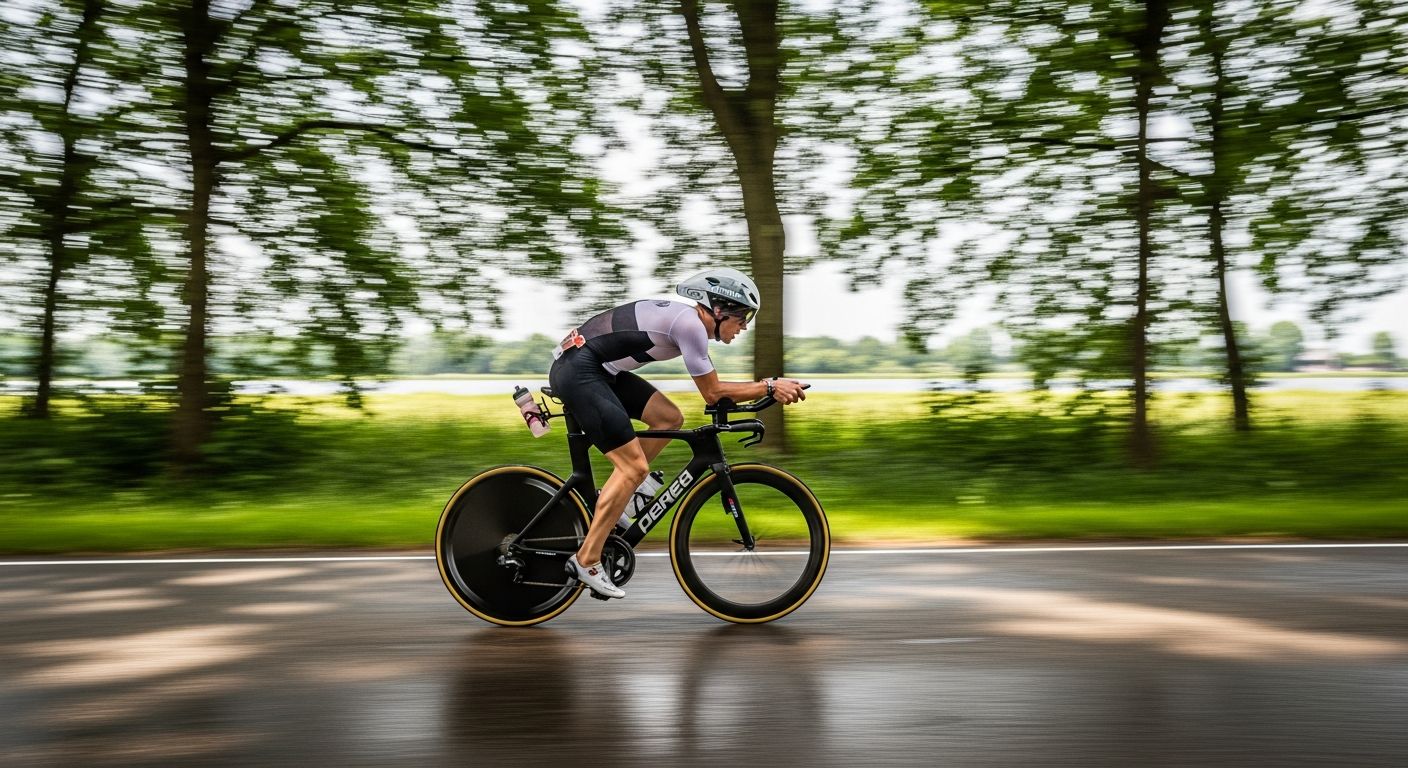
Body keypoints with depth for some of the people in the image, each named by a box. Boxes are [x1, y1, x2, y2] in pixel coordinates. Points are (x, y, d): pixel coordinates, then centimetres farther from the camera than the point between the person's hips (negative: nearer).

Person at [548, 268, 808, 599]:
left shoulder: (686, 317, 13)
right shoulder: (690, 324, -15)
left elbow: (712, 388, 18)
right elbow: (713, 392, -10)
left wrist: (764, 390, 11)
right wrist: (770, 387, -5)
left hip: (598, 369, 10)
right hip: (578, 370, -10)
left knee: (670, 418, 9)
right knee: (635, 467, -9)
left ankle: (617, 494, 15)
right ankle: (586, 561, -1)